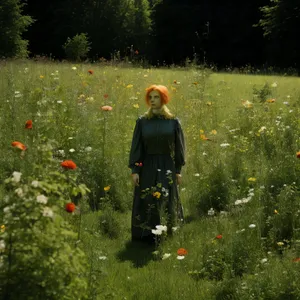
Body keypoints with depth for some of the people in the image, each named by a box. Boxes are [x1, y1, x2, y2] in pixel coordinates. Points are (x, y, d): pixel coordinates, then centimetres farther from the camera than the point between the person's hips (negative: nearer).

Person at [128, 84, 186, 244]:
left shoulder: (173, 122, -1)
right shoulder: (142, 121, -1)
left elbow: (178, 147, 3)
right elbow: (136, 146, 0)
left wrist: (178, 170, 1)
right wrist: (134, 170, -5)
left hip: (167, 167, 0)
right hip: (147, 167, 0)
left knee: (165, 203, 4)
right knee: (145, 203, 0)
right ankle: (145, 235, 8)